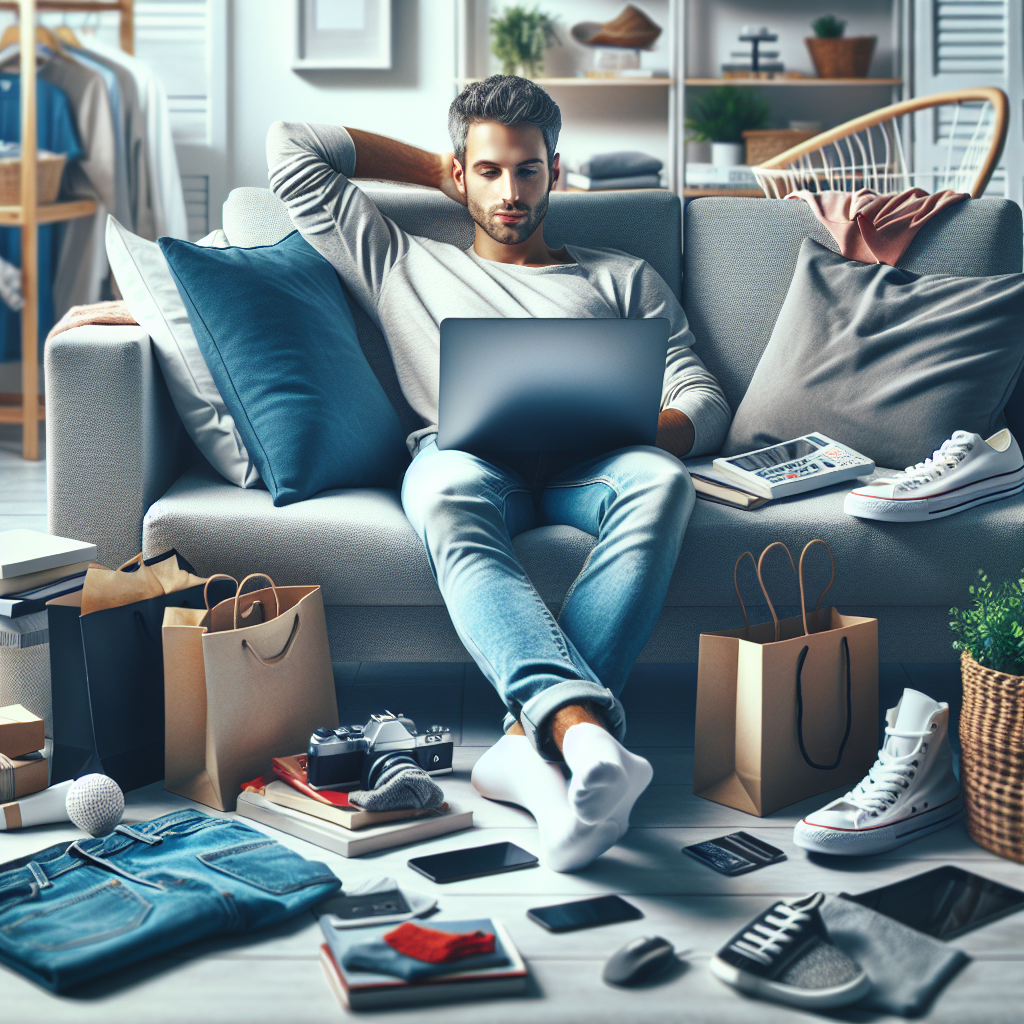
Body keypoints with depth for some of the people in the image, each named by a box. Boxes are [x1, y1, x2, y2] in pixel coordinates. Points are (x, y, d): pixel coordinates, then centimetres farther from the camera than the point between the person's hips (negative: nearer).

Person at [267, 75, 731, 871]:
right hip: (466, 455, -1)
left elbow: (704, 402, 18)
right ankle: (584, 726, -61)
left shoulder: (623, 278, 32)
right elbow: (292, 148, 33)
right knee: (446, 497, -41)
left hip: (586, 464, 1)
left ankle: (532, 741, -50)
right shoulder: (405, 266, 32)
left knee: (660, 482, -38)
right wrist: (437, 172, 35)